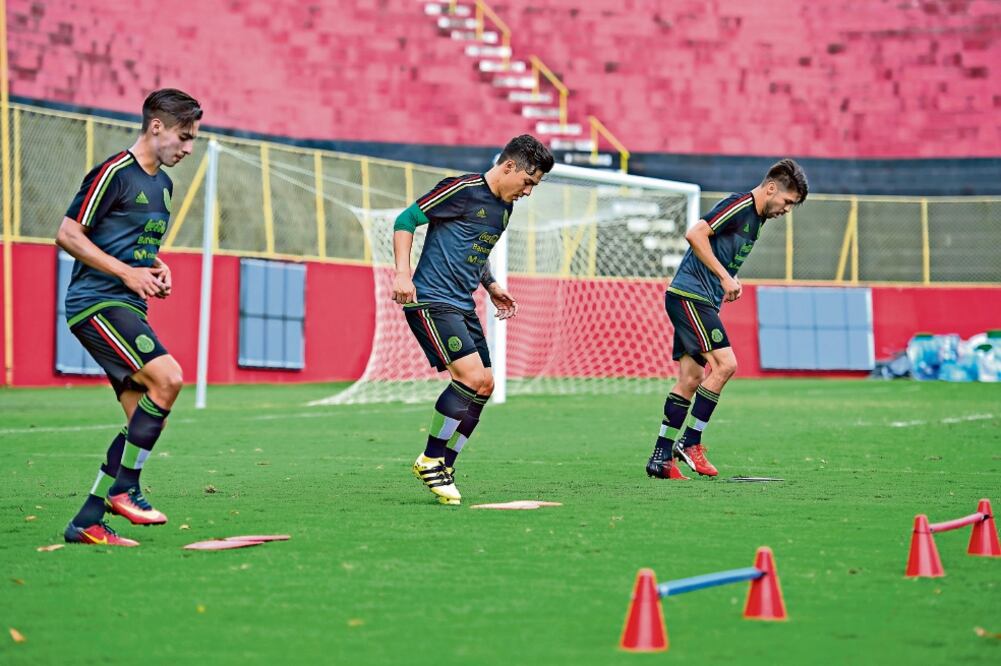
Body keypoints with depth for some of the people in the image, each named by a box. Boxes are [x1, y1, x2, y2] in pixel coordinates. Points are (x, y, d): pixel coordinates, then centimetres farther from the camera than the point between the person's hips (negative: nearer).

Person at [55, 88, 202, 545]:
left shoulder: (163, 184, 17)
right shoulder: (115, 173, -10)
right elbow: (67, 234, -12)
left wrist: (157, 268, 9)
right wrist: (127, 272, -16)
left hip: (128, 308, 9)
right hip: (96, 302, -9)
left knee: (146, 417, 3)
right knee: (167, 377, -25)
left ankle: (86, 523, 6)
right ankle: (124, 489, -14)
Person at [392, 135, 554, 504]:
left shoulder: (505, 207, 14)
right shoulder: (463, 190, -13)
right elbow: (405, 221, -10)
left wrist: (492, 286, 16)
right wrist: (403, 273, -19)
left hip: (463, 307, 9)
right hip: (431, 301, -9)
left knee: (484, 386, 5)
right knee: (472, 377, -20)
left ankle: (443, 468, 14)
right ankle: (430, 460, -5)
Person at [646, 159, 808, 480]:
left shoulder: (756, 219, 17)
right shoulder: (739, 206, -13)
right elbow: (695, 235, -23)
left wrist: (732, 279, 7)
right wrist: (725, 277, -21)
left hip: (702, 301, 10)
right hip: (690, 294, -10)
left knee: (691, 379, 7)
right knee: (725, 363, -16)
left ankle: (661, 459, 8)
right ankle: (690, 442, -10)